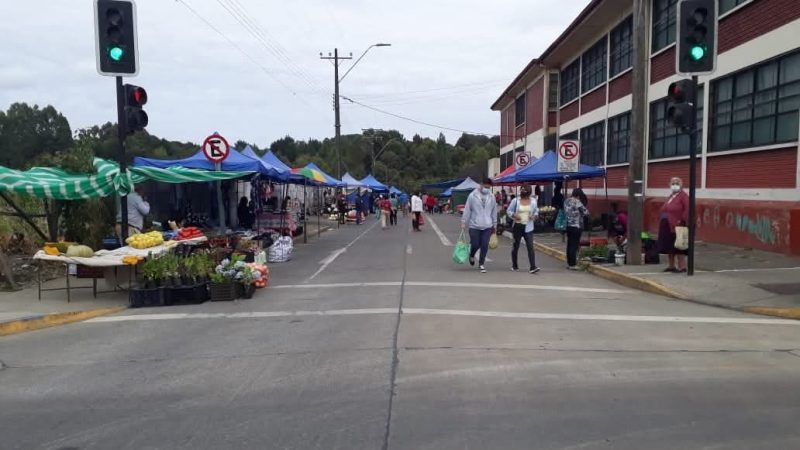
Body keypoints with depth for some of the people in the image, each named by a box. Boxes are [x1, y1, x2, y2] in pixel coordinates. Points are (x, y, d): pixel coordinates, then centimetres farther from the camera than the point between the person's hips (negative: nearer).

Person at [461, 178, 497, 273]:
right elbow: (467, 210, -2)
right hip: (474, 226, -2)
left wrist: (494, 225, 16)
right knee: (475, 245, 0)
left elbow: (494, 211, 14)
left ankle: (481, 264, 14)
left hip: (487, 226, 2)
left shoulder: (491, 197, 6)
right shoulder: (472, 195, -4)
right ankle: (471, 256, 33)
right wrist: (464, 222, -5)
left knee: (485, 246, -1)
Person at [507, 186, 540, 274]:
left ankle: (533, 267, -15)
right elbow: (509, 211, 3)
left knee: (530, 246, -10)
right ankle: (514, 266, 25)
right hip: (517, 226, 0)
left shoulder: (533, 201, 2)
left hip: (528, 227, 0)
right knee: (515, 246, 10)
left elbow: (536, 210, 15)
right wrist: (514, 215, -16)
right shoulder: (516, 201, -2)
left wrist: (534, 216, -7)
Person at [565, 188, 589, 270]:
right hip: (576, 226, -7)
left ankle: (569, 263, 19)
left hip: (568, 225, 7)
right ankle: (572, 264, -1)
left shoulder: (566, 201, 7)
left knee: (569, 244, 13)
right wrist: (586, 210, 11)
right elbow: (586, 213, -11)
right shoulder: (577, 202, -15)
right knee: (574, 245, -3)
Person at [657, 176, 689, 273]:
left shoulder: (683, 196, -8)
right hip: (667, 227, 8)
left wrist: (682, 221, -20)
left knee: (678, 247, -4)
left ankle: (682, 267, 2)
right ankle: (671, 265, 22)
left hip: (677, 227, -8)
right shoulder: (670, 196, 16)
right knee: (668, 247, 13)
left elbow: (688, 209, -18)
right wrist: (663, 221, 9)